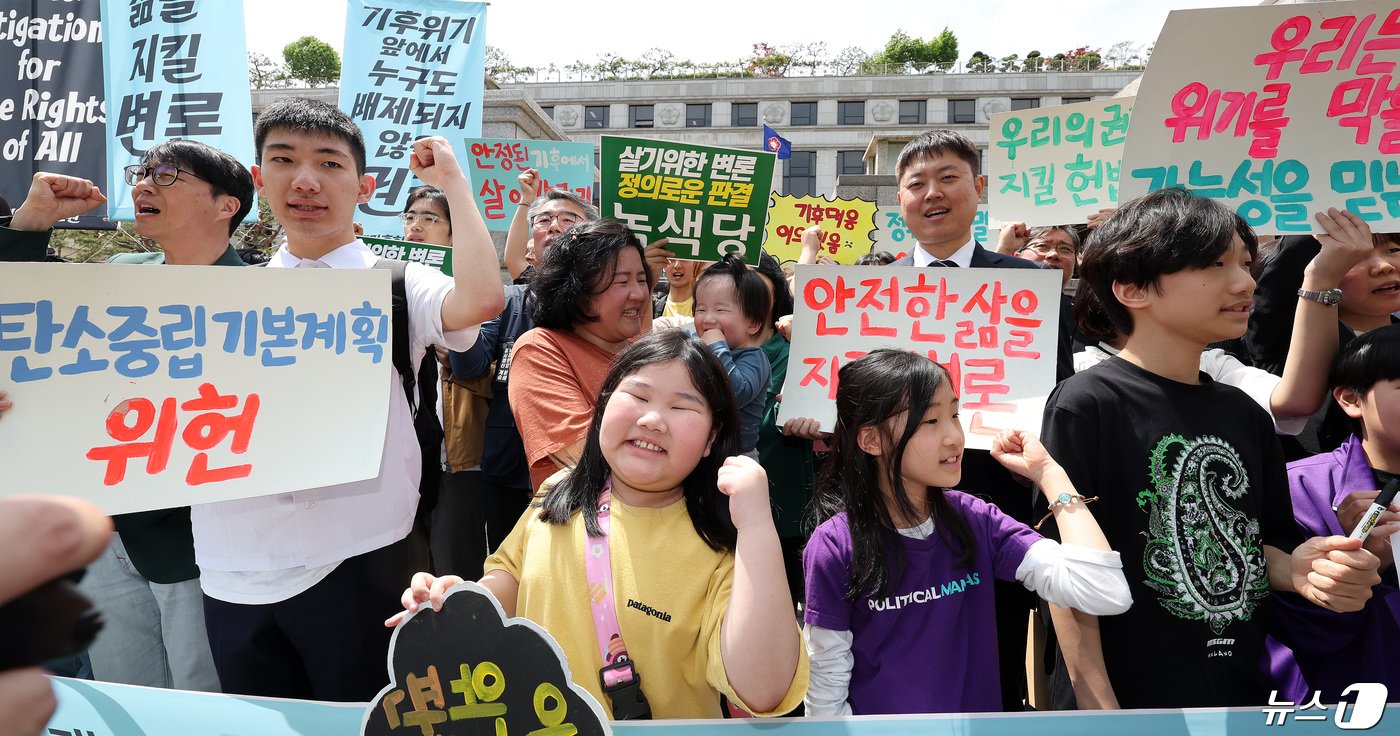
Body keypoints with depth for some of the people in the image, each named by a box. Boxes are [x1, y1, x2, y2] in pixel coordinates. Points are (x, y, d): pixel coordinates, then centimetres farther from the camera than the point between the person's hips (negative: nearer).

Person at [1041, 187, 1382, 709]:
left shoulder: (1244, 413, 6)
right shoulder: (1086, 404, -15)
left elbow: (1253, 545, 13)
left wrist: (1297, 570, -8)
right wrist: (1097, 705, -17)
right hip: (1129, 696, -6)